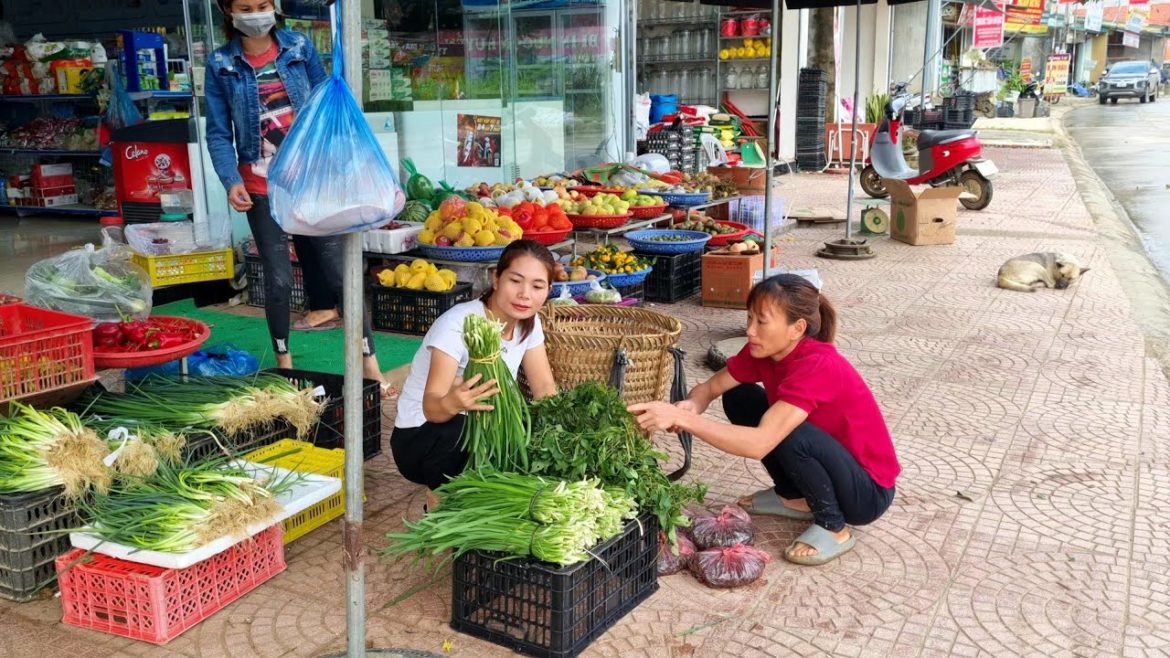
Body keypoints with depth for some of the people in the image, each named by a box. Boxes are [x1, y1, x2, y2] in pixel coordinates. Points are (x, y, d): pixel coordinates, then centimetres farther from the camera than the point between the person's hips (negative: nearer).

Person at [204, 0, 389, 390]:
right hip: (262, 187, 0)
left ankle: (370, 365, 5)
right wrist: (231, 181, -15)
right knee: (278, 279, 3)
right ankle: (284, 364, 20)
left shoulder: (300, 47, 0)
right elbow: (219, 133, -1)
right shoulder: (221, 64, -2)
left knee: (339, 270, -1)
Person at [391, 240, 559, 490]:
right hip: (422, 435, -7)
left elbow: (545, 389, -4)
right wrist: (452, 403, -57)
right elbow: (430, 407, -33)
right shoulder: (458, 326, -25)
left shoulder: (529, 322, -3)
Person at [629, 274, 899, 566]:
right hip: (828, 464, 8)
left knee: (789, 435, -34)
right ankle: (794, 497, 13)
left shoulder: (819, 366, -32)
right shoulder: (764, 350, -9)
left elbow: (759, 444, -41)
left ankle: (834, 528, -9)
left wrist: (682, 418, -44)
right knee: (739, 398, -1)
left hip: (867, 491, -7)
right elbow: (711, 387, -3)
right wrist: (689, 408, -27)